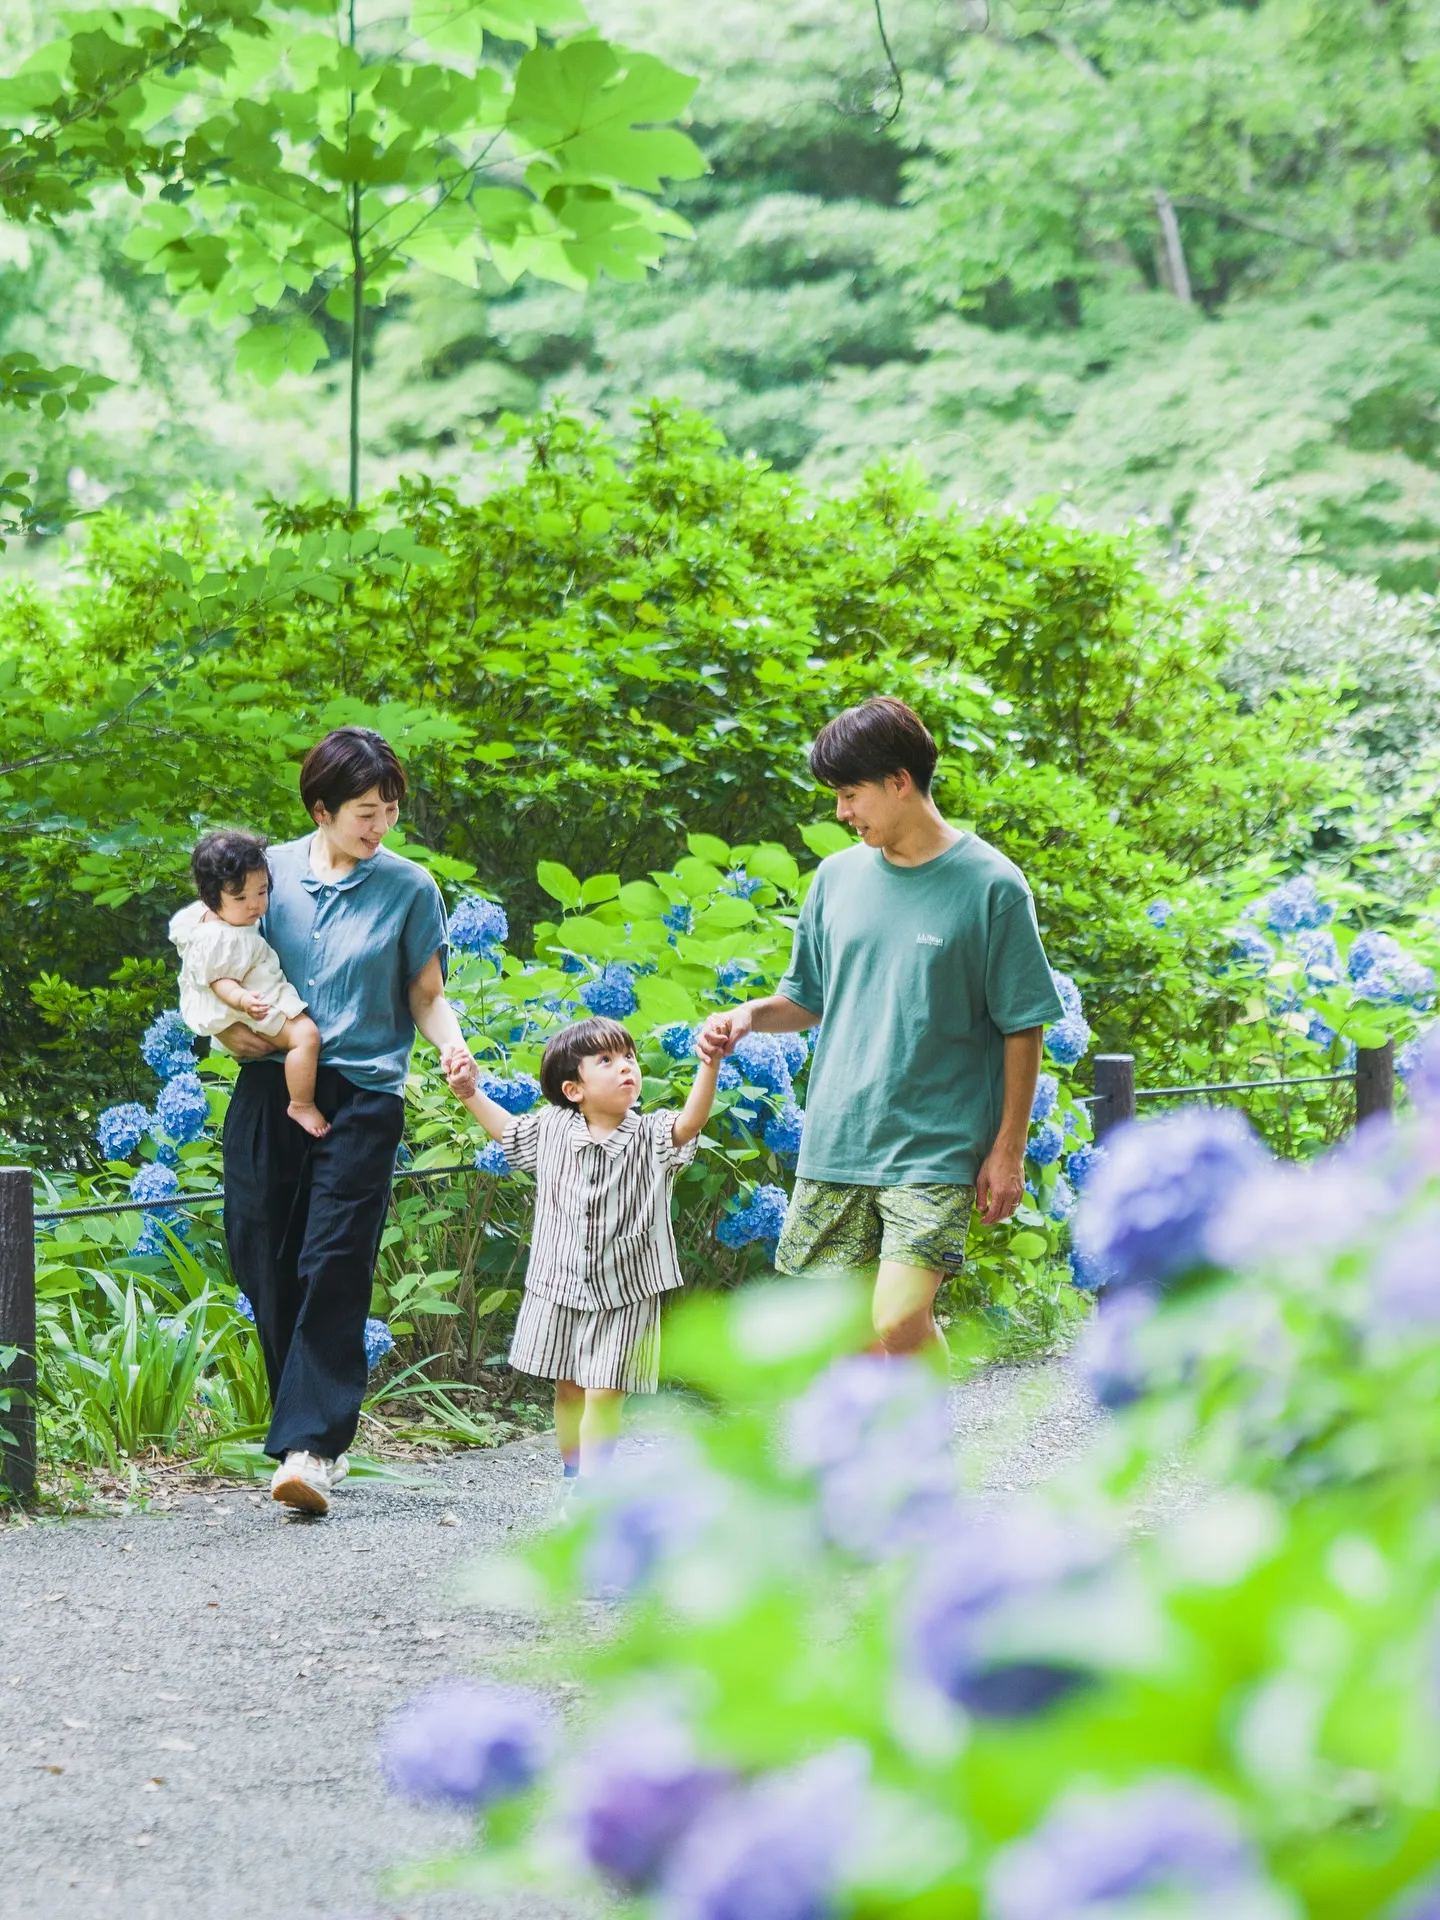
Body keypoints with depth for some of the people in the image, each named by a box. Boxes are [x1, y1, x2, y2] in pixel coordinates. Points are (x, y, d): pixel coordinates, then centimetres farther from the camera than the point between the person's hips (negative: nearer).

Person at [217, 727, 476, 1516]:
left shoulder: (409, 888, 3)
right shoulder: (270, 871, 7)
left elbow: (426, 993, 7)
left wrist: (451, 1043, -13)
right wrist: (221, 1022, -4)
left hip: (363, 1092, -3)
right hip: (269, 1089, 3)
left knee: (334, 1264, -13)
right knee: (262, 1260, 3)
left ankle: (310, 1448, -16)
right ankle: (311, 1423, 19)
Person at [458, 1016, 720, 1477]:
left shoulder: (649, 1137, -10)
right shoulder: (552, 1130, -1)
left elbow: (689, 1123, -30)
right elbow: (506, 1129, 20)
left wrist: (709, 1064, -45)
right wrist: (469, 1094, 9)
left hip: (623, 1294, -3)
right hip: (560, 1287, 3)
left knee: (603, 1394, -5)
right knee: (568, 1389, 14)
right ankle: (572, 1476, 28)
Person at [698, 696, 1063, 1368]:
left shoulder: (990, 885, -6)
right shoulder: (839, 876, 9)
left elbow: (1023, 1027, -3)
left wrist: (1008, 1148, -5)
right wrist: (749, 1016, -1)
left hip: (935, 1147, -5)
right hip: (834, 1140, 5)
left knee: (900, 1319, -19)